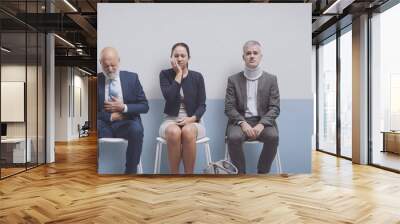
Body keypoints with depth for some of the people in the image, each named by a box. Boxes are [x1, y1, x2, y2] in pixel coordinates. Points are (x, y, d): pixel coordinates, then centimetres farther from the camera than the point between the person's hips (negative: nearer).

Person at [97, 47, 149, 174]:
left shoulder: (132, 78, 5)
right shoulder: (96, 80, 7)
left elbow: (144, 106, 3)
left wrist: (123, 108, -12)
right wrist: (110, 116, -12)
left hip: (126, 123, 0)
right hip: (104, 123, 1)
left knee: (137, 129, -35)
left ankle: (131, 170, -18)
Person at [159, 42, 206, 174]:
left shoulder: (197, 77, 5)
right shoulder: (165, 74, 3)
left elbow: (202, 105, 2)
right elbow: (169, 97, -15)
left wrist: (192, 118, -17)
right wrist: (178, 74, -12)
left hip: (192, 121, 0)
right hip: (171, 120, 0)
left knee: (188, 131, -36)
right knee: (174, 132, -36)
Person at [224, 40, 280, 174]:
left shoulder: (271, 79, 7)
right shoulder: (233, 80, 7)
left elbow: (274, 108, 1)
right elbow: (229, 107, 0)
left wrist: (261, 124, -16)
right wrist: (243, 123, -17)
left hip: (263, 121, 1)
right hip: (240, 121, 0)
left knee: (273, 137, -30)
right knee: (234, 138, -31)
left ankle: (263, 173, -10)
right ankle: (240, 174, -12)